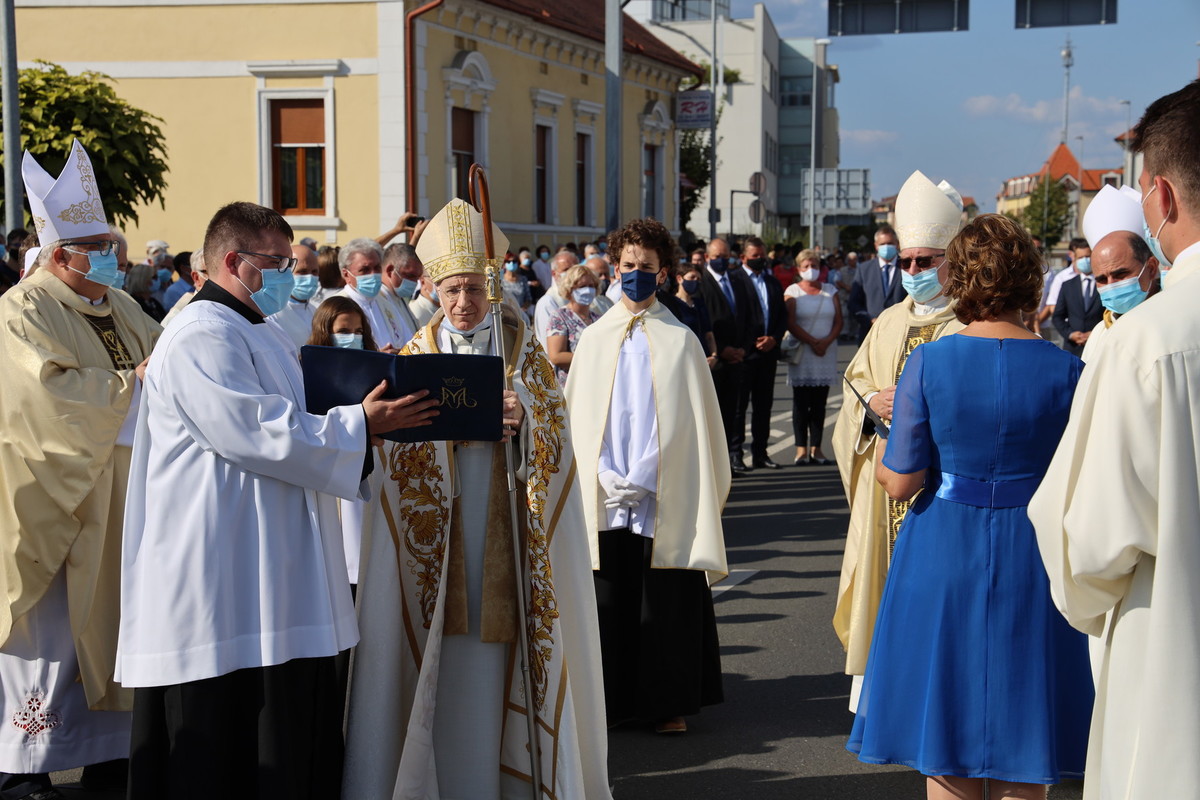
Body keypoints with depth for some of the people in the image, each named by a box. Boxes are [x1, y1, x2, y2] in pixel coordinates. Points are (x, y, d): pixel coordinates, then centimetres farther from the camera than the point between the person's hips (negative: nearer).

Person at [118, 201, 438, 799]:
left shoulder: (261, 333, 19)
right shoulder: (202, 338, -15)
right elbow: (260, 434, -22)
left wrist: (365, 415, 9)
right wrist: (361, 425, -15)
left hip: (277, 574, 11)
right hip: (225, 580, -11)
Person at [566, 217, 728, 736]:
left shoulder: (680, 340, 3)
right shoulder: (594, 339, 9)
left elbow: (687, 423, -1)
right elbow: (580, 419, 7)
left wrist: (644, 480, -11)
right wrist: (607, 477, -7)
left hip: (666, 499, -2)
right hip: (606, 496, 2)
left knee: (666, 600, 1)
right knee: (610, 601, 3)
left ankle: (669, 703, 12)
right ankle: (612, 701, 13)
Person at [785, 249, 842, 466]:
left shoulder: (830, 291, 12)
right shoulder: (793, 291, 3)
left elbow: (838, 321, 6)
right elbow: (791, 324, -6)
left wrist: (826, 342, -10)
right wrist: (813, 342, -13)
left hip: (826, 353, 3)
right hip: (802, 354, -3)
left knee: (819, 403, 3)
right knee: (801, 403, -4)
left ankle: (816, 448, 5)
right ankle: (801, 449, -2)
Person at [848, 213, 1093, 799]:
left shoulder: (926, 363, -10)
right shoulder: (1066, 370, -7)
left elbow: (900, 483, -10)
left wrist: (882, 453, 11)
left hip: (943, 556, -1)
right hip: (1031, 558, 1)